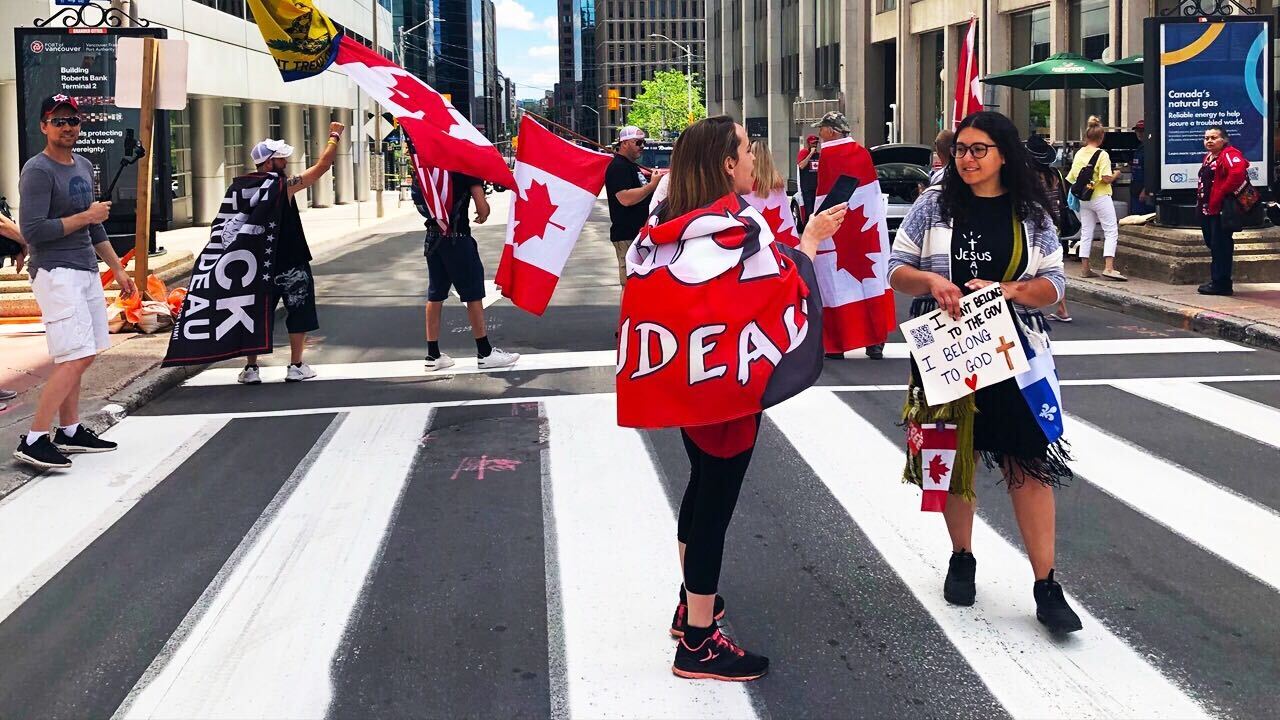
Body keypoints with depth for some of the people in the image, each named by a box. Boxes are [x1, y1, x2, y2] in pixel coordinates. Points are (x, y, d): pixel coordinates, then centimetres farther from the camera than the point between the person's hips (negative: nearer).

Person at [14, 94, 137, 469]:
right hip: (56, 273, -9)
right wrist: (85, 217, -14)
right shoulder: (38, 171, -12)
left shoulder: (84, 166, 15)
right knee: (75, 359, -16)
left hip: (87, 272, 9)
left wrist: (117, 269, 22)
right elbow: (32, 231, -20)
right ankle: (34, 440, -14)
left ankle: (69, 431, 20)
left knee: (78, 357, 12)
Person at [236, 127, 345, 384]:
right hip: (292, 264, -5)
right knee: (299, 314, 8)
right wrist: (334, 137, 2)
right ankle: (296, 367, 9)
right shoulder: (285, 187, -13)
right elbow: (322, 166, -10)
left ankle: (251, 368, 10)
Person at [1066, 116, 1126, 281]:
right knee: (1111, 231, -2)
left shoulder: (1079, 154, 4)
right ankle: (1109, 267, -13)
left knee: (1086, 233, 11)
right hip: (1100, 197, -6)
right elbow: (1106, 179, -19)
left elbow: (1073, 176, 6)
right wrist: (1116, 176, 1)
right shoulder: (1102, 154, -14)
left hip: (1084, 198, 6)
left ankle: (1084, 268, 13)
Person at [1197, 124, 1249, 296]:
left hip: (1221, 210, -11)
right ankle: (1216, 281, 22)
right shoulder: (1209, 157, 18)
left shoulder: (1229, 154, -13)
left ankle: (1221, 283, -5)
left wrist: (1221, 194, -24)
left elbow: (1237, 173, -31)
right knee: (1213, 245, 15)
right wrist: (1201, 202, 15)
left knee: (1220, 246, -8)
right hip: (1208, 210, 11)